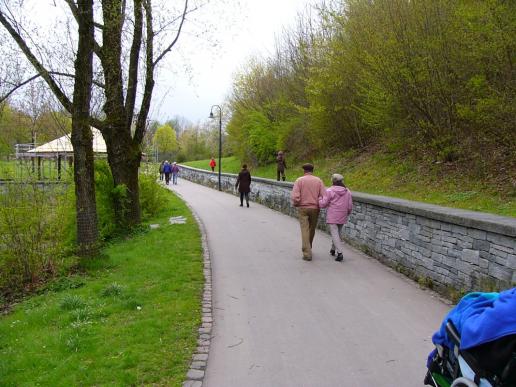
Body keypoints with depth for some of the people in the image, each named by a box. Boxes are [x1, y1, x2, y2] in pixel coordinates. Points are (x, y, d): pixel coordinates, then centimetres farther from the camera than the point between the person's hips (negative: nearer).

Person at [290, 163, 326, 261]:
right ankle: (308, 248, 35)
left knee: (305, 230, -2)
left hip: (303, 208, -2)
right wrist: (319, 204, 11)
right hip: (315, 208, 2)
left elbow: (294, 196, -14)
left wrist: (296, 204, 5)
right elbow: (324, 196, -5)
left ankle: (307, 253, -10)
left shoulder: (299, 180, -5)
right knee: (312, 230, 18)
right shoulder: (318, 180, 1)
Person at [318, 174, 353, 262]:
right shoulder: (347, 192, 3)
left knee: (334, 234, -4)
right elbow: (350, 206, 5)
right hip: (342, 217, 5)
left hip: (332, 217, -5)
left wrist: (320, 198, 9)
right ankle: (333, 249, 35)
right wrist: (346, 214, 23)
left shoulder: (329, 191, -11)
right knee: (338, 233, 20)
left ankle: (340, 253, -13)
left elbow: (323, 204, -10)